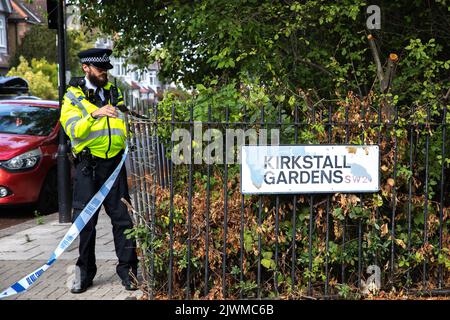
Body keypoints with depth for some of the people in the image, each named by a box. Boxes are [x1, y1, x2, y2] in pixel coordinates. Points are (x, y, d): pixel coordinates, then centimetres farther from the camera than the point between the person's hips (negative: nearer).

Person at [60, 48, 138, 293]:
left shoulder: (114, 93, 16)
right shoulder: (73, 96, 3)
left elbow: (125, 124, 27)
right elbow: (73, 130, -14)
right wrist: (94, 115, -28)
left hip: (115, 163, 3)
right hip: (88, 165, -3)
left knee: (123, 217, 1)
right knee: (85, 219, 2)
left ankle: (127, 268, 11)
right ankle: (84, 273, 16)